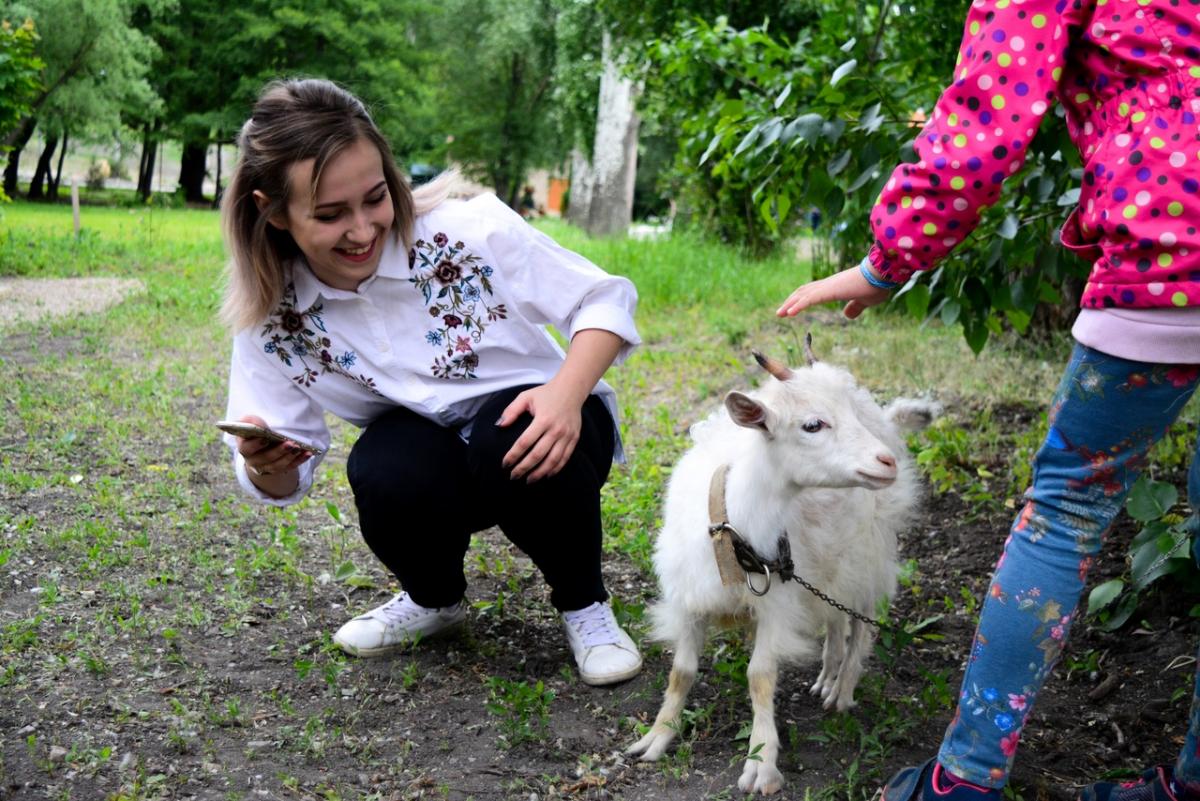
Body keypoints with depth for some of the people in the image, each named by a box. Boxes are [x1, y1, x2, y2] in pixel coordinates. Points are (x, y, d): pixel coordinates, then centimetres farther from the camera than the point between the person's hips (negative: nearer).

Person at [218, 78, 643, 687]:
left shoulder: (472, 231, -23)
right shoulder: (273, 316, -13)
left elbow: (606, 300, -13)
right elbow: (283, 480, -5)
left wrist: (567, 394, -33)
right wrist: (266, 466, -31)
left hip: (540, 432, -2)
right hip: (431, 462, 2)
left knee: (503, 440, -36)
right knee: (381, 472, -32)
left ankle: (584, 605, -6)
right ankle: (433, 598, 5)